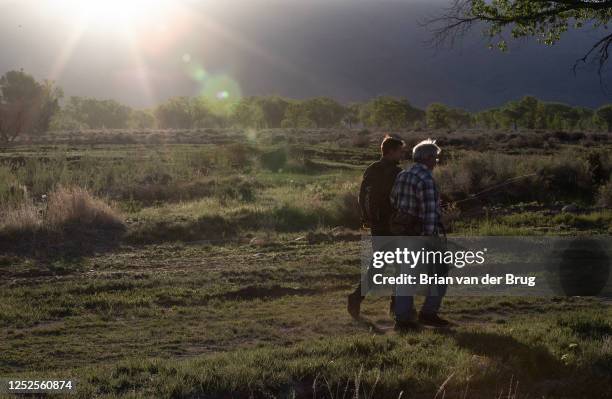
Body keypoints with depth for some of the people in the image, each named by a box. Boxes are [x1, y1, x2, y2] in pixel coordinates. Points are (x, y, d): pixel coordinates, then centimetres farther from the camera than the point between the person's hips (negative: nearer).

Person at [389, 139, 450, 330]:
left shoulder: (402, 175, 8)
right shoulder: (426, 180, -18)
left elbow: (393, 202, 14)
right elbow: (429, 212, -22)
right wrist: (431, 238, -22)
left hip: (400, 233, 8)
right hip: (419, 233, -8)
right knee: (440, 272, 5)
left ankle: (402, 318, 11)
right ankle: (428, 313, 6)